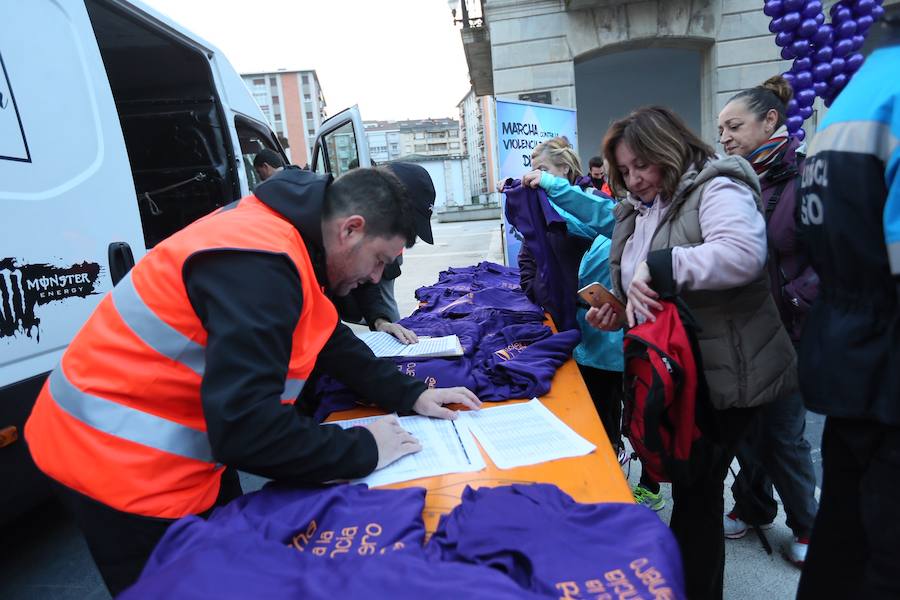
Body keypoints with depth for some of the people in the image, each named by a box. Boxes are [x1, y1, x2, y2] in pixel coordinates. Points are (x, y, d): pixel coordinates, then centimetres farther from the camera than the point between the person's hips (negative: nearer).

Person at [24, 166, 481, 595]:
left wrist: (409, 395, 3)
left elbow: (330, 340, 10)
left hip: (175, 445, 9)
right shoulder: (260, 262, -31)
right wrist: (363, 451, -23)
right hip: (121, 460, -9)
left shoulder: (281, 235, 1)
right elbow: (244, 425, -35)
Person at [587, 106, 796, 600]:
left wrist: (658, 266, -30)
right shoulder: (638, 209, 12)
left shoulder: (715, 189, -14)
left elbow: (742, 254, -34)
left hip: (722, 375, -8)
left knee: (696, 490, 3)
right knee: (686, 483, 20)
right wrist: (618, 314, 1)